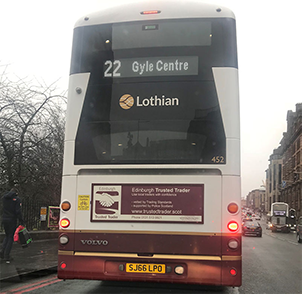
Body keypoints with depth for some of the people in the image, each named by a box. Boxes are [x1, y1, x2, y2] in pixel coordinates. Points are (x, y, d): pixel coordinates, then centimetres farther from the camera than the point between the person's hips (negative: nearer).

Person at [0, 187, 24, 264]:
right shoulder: (16, 199, -11)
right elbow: (18, 211, -15)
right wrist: (21, 221, -8)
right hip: (12, 220, -5)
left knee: (7, 236, 21)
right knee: (11, 237, 4)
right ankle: (6, 256, 1)